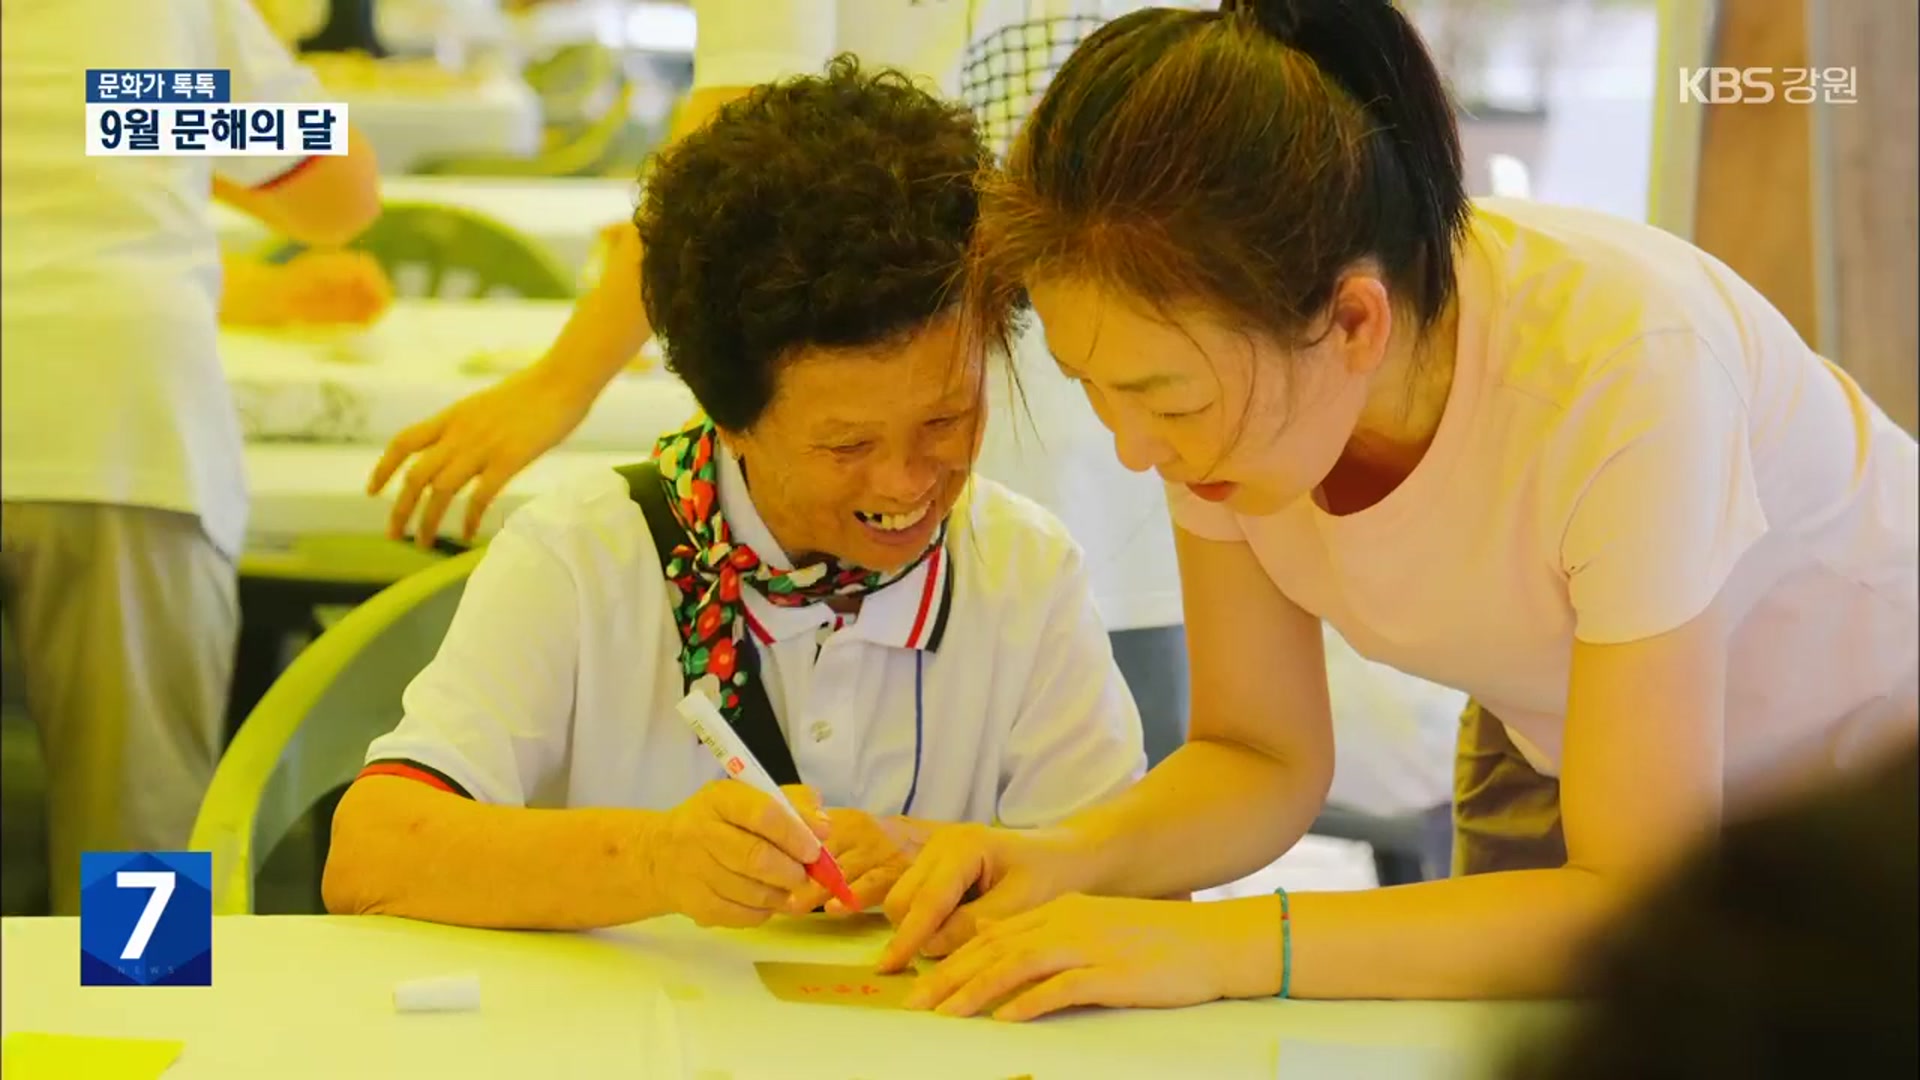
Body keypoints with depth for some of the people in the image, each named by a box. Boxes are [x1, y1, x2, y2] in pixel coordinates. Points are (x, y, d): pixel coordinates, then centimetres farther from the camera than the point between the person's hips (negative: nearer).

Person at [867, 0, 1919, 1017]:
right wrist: (1071, 857, -28)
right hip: (1551, 748, 3)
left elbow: (1641, 907, -33)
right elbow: (1267, 757, -8)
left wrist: (1225, 943, -41)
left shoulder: (1621, 368, -36)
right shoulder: (1213, 373, -20)